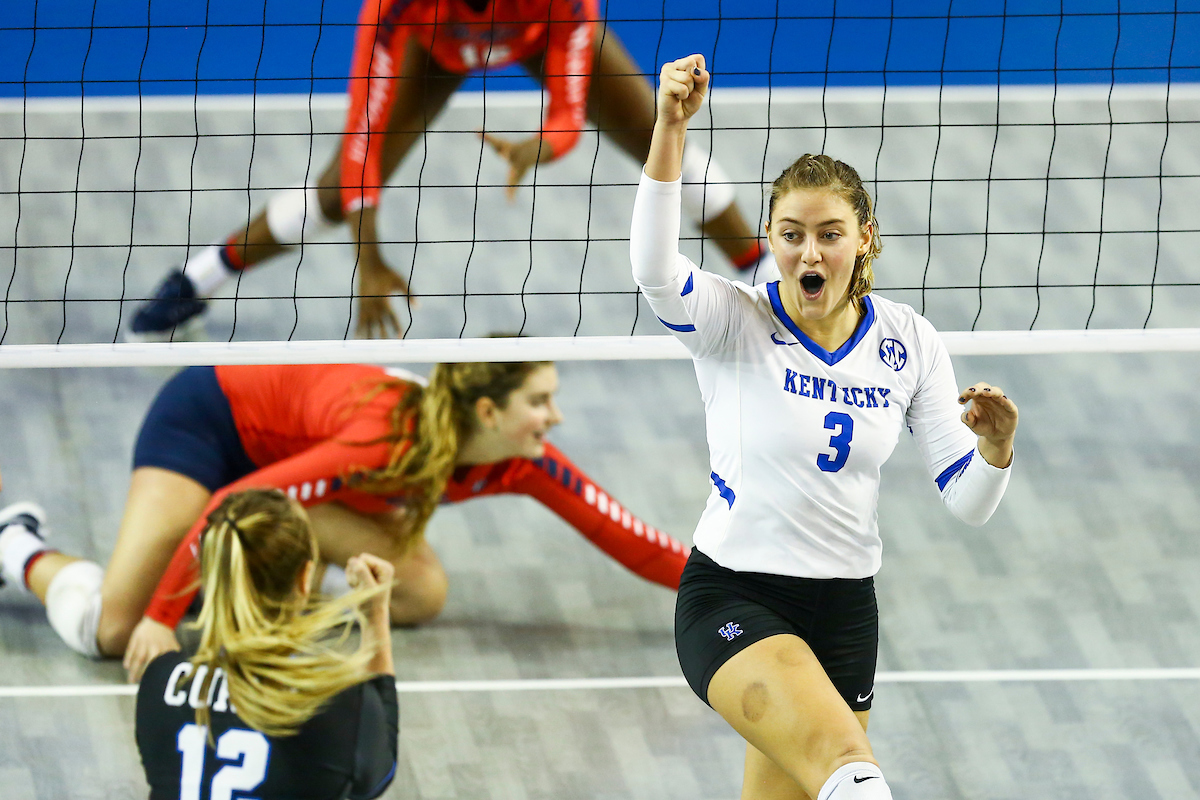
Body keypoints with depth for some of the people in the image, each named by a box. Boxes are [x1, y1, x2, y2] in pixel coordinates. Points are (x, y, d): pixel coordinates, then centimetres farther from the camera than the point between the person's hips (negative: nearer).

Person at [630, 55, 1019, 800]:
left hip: (843, 610, 5)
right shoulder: (736, 322, -9)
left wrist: (996, 447, -22)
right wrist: (672, 125, -45)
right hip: (731, 598, -5)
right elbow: (654, 269, -32)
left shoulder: (908, 341, 3)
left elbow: (968, 502, 2)